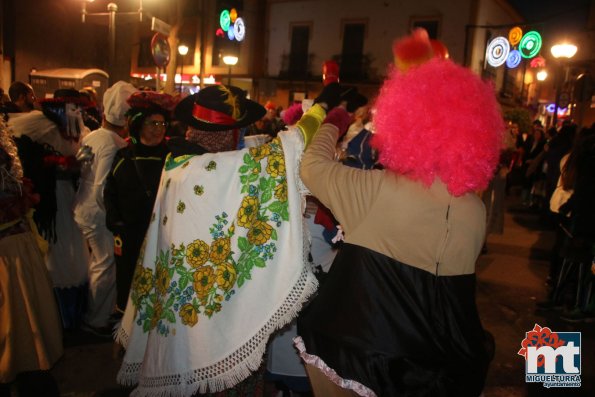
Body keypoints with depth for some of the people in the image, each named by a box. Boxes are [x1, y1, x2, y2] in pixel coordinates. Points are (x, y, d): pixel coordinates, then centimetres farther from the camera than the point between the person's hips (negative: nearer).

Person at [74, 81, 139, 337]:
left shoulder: (90, 136, 2)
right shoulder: (113, 145, -24)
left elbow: (82, 175, 9)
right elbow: (103, 189, -24)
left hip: (84, 209, 9)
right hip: (100, 216, -9)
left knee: (98, 263, 23)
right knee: (107, 267, 7)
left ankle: (95, 312, 41)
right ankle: (97, 321, 22)